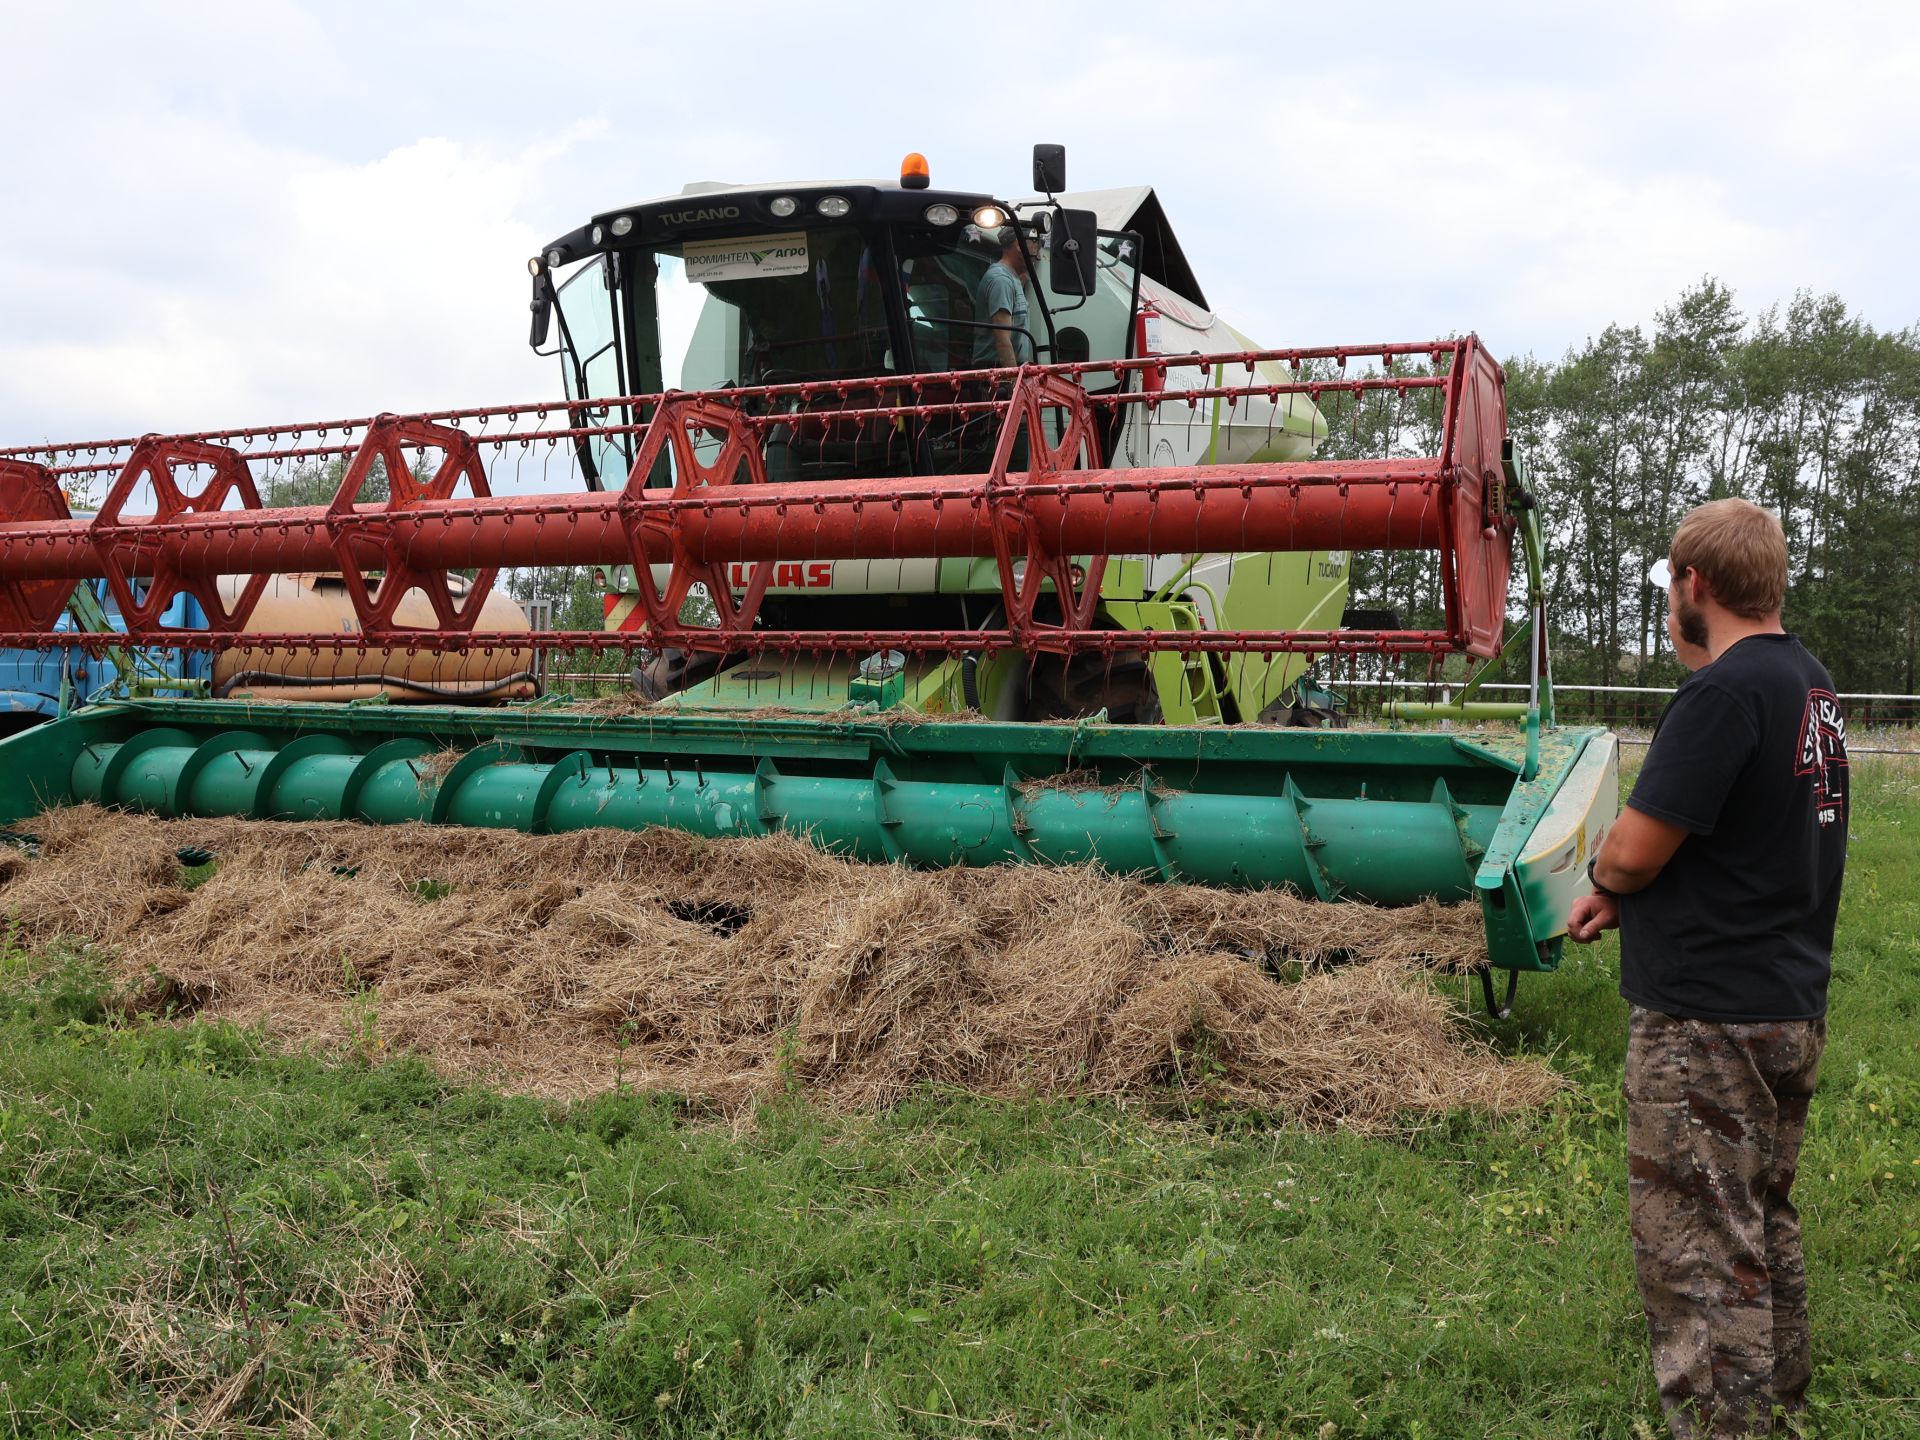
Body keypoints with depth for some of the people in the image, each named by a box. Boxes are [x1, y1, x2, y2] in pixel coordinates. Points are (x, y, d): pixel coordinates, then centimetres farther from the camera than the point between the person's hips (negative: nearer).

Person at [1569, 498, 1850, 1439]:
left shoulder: (1724, 692, -22)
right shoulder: (1811, 684, 8)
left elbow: (1632, 853, -22)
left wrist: (1603, 874, 1)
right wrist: (1626, 894, 7)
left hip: (1707, 1020, -10)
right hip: (1792, 1004, 10)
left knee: (1697, 1250, 1)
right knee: (1764, 1223, 24)